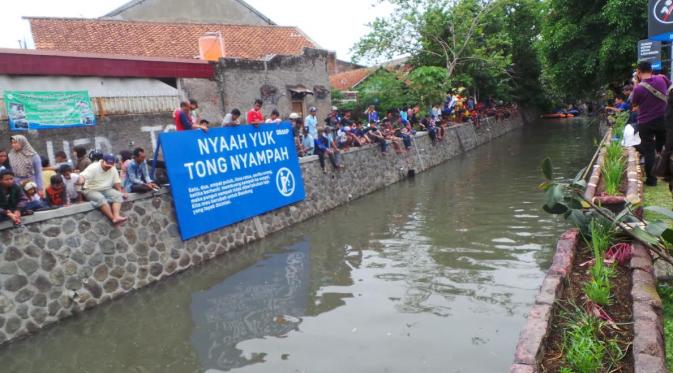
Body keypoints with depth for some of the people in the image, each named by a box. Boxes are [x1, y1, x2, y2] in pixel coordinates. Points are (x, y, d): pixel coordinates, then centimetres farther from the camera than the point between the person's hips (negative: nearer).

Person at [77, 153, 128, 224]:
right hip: (91, 190, -5)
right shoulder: (93, 167, -15)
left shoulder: (113, 170, 2)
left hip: (106, 190, 5)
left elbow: (116, 182, 7)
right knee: (100, 198, -35)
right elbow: (83, 175, -29)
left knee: (118, 195, -22)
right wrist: (81, 180, -52)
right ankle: (113, 218, -35)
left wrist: (121, 192, -5)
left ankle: (116, 216, -38)